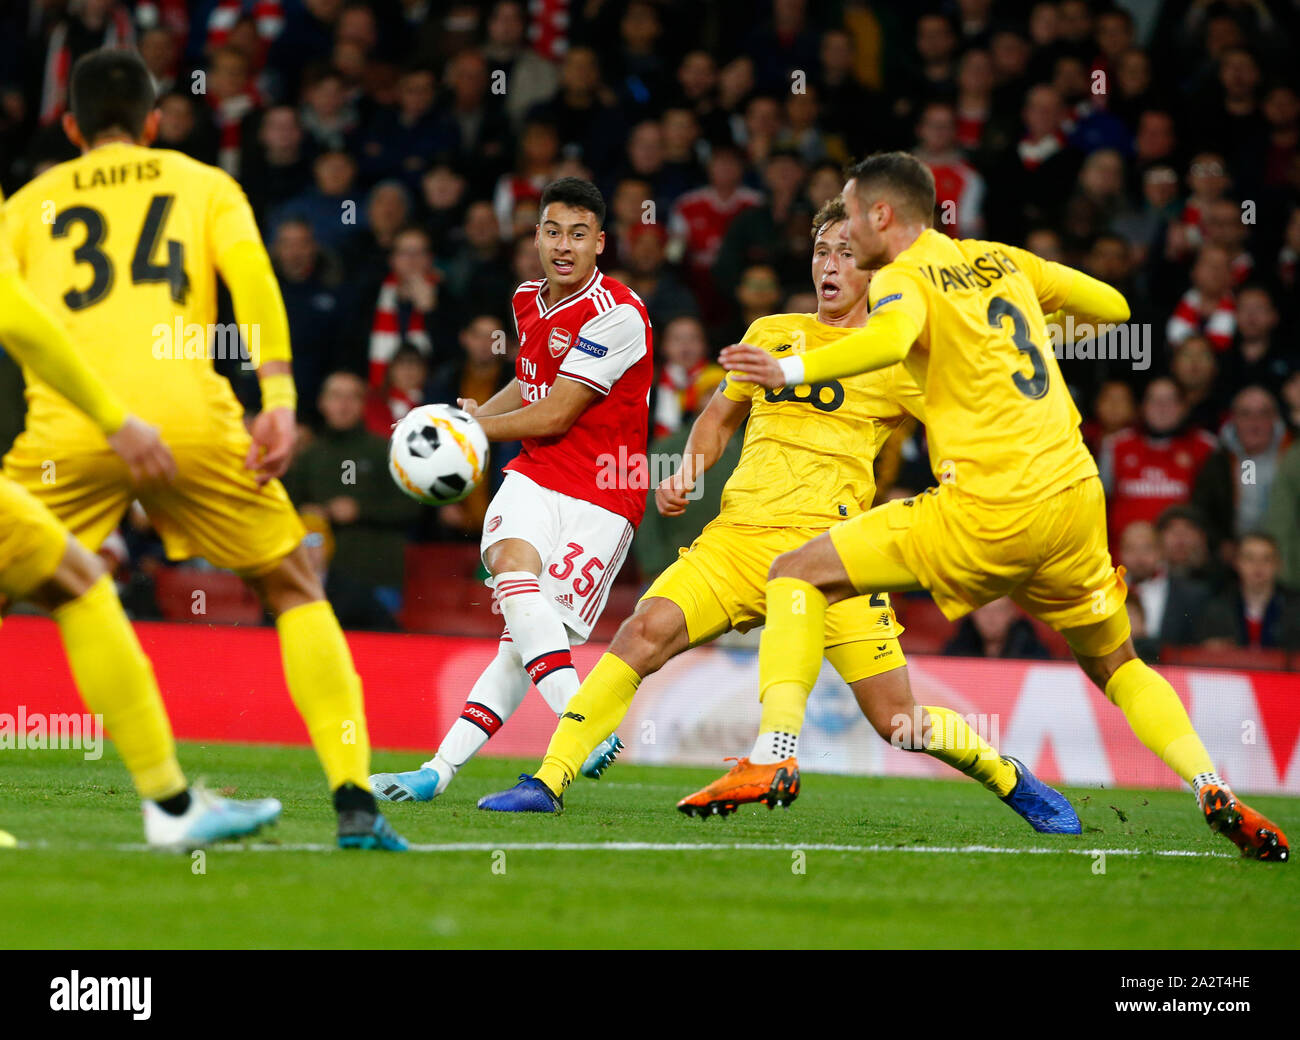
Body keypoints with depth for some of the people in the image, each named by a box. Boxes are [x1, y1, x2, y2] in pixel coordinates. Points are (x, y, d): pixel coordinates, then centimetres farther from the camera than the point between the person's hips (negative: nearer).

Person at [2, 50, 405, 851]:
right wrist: (279, 400, -4)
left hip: (69, 425, 0)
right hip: (189, 417, 0)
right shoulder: (203, 185, 22)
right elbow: (251, 274, 4)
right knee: (296, 592, 16)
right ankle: (355, 802, 4)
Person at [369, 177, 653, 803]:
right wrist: (476, 413, 12)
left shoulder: (616, 315, -14)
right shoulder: (529, 300, 11)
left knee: (530, 634, -16)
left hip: (601, 498, -5)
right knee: (509, 565, -23)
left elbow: (554, 417, -13)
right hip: (535, 476, 5)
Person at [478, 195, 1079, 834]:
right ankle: (547, 782, -20)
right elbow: (721, 415, 31)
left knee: (897, 722, -7)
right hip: (739, 535, 3)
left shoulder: (895, 358, 6)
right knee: (647, 629, -22)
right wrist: (686, 475, 13)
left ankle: (1014, 784, 19)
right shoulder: (771, 334, 17)